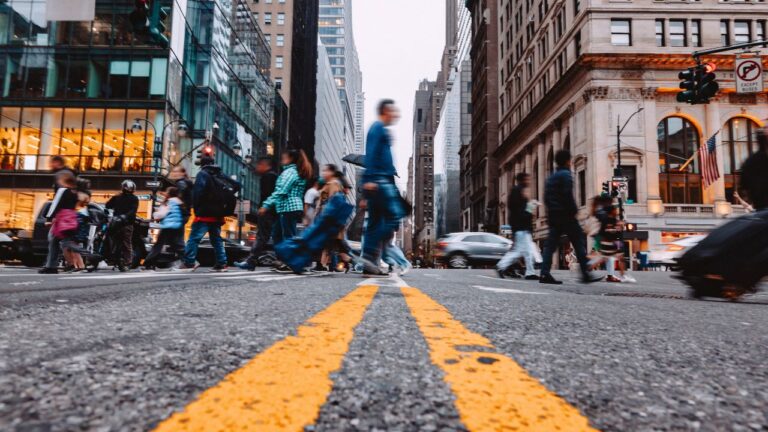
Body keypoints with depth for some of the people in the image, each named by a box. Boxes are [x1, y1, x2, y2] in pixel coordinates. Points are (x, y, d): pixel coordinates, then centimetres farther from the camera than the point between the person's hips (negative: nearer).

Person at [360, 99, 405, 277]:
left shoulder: (381, 129, 27)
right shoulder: (378, 128, -2)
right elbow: (371, 153, -14)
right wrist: (370, 178, -23)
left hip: (379, 182, 10)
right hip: (379, 180, -10)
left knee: (375, 223, 6)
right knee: (394, 215, -15)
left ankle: (370, 265, 6)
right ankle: (371, 255, -18)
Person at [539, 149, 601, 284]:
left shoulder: (551, 177, 19)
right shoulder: (566, 175, -6)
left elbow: (546, 197, 17)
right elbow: (568, 195, -17)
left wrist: (552, 210, 17)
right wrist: (574, 210, -10)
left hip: (553, 216, 8)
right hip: (566, 215, -8)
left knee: (550, 245, 3)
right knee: (579, 243, -1)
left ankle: (545, 274, -5)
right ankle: (586, 274, -1)